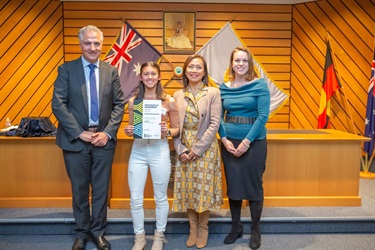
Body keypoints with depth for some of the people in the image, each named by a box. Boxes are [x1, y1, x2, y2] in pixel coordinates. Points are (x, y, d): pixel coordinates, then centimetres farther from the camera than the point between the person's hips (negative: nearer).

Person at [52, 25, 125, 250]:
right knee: (80, 189, 11)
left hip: (104, 139, 2)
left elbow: (119, 104, 4)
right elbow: (58, 104, -7)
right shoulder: (66, 69, -1)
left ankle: (98, 231, 27)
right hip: (75, 139, -1)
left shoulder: (111, 71, 5)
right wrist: (80, 133, -13)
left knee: (101, 189, 10)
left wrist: (108, 133, -8)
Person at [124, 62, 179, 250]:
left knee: (160, 197, 12)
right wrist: (128, 131, -10)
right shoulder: (133, 101, 4)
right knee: (135, 199, 6)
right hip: (138, 151, 2)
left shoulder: (169, 101, -2)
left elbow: (176, 128, 5)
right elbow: (131, 128, 12)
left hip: (160, 150, -1)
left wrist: (167, 132, -15)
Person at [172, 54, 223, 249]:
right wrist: (181, 149, -9)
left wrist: (197, 149, -14)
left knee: (203, 189, 3)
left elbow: (214, 124, -9)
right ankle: (193, 229, 25)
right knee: (187, 190, 8)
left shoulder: (213, 93, -3)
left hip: (205, 149, -3)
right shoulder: (178, 95, 6)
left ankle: (203, 229, 23)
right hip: (184, 150, 3)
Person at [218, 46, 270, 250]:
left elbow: (263, 116, -12)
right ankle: (236, 227, 28)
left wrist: (246, 141, -16)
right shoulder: (224, 87, 4)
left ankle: (255, 230, 23)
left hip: (254, 142, -3)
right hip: (229, 142, 4)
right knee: (232, 185, 12)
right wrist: (224, 139, -8)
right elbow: (219, 116, 6)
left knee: (254, 186, 6)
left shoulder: (259, 85, -6)